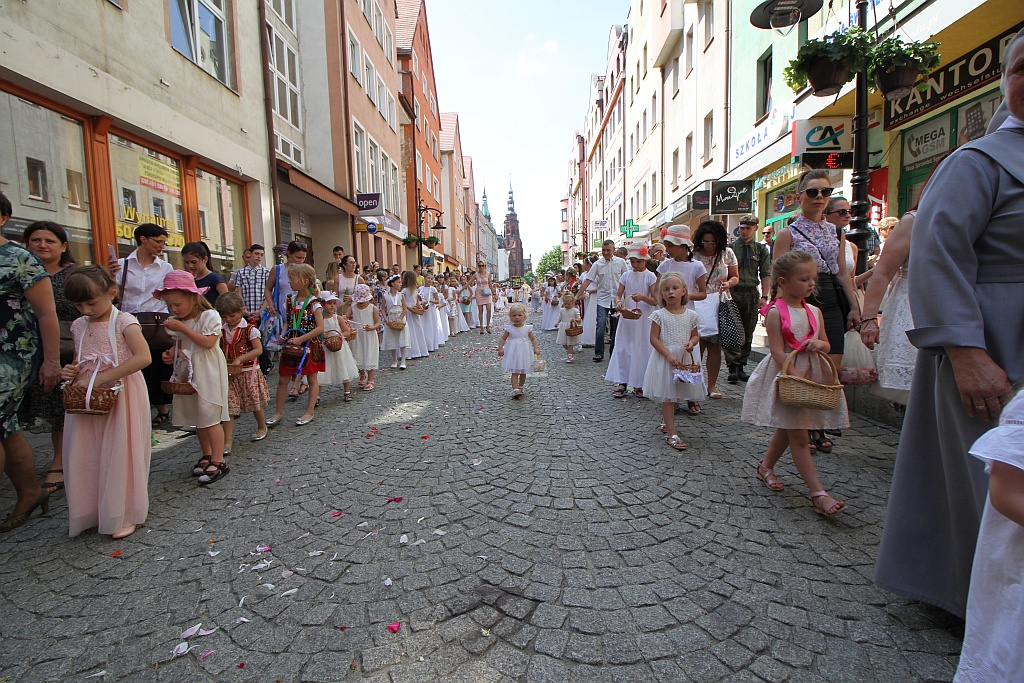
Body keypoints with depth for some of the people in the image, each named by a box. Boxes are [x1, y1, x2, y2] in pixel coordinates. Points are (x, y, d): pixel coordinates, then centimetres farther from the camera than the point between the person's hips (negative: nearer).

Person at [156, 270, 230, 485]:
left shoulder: (209, 316, -12)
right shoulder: (177, 321, 11)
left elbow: (208, 342, -23)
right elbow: (179, 344, 21)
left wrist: (182, 328, -22)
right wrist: (171, 354, 0)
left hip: (207, 373, -8)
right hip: (187, 374, 8)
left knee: (210, 418, -7)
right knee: (197, 417, 13)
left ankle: (218, 462, -3)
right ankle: (207, 455, 25)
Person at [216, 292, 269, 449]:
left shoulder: (250, 329, -10)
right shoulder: (221, 330, 5)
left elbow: (258, 350, -15)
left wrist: (239, 359, -23)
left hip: (248, 373, -3)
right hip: (228, 375, 3)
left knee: (255, 404, 12)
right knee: (228, 407, -3)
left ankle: (262, 427, 37)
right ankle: (227, 441, 0)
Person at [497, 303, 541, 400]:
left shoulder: (527, 328, -3)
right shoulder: (509, 328, -5)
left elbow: (533, 339, 3)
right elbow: (503, 339, 1)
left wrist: (536, 348, -9)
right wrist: (500, 348, -12)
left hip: (524, 353, 2)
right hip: (513, 354, -2)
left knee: (523, 373, 12)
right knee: (514, 372, -8)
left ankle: (520, 388, 29)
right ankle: (515, 389, -12)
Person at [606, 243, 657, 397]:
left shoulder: (650, 276, -2)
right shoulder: (626, 275, 8)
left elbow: (655, 301, -6)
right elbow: (618, 295, 7)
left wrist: (642, 297, -25)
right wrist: (618, 302, -16)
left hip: (643, 319, -3)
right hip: (626, 318, 3)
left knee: (641, 350, 1)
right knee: (622, 349, 1)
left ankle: (639, 385, 12)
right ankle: (622, 382, 9)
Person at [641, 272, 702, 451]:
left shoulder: (690, 315, 3)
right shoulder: (659, 315, -7)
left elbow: (696, 335, 13)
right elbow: (654, 339, -9)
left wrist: (691, 343, -11)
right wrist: (669, 355, -18)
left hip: (684, 359, 4)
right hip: (665, 358, -4)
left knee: (678, 394, 15)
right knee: (668, 396, -3)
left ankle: (666, 421, 38)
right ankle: (672, 433, 0)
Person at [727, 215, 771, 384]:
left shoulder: (761, 249, 9)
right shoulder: (730, 247, 4)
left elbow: (766, 274, 5)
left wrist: (764, 296, -4)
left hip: (752, 294, 3)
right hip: (732, 293, -2)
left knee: (748, 333, 7)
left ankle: (741, 367, 16)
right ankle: (733, 368, -7)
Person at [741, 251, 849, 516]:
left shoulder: (815, 312, 7)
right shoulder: (776, 312, -13)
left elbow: (826, 345, 12)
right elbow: (778, 351, -18)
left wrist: (819, 344, -13)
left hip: (812, 374, 7)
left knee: (787, 429, 19)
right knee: (799, 437, -4)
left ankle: (766, 465, 41)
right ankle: (819, 494, -2)